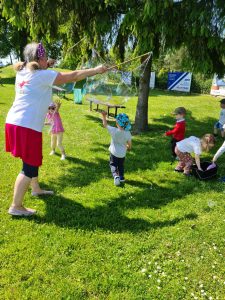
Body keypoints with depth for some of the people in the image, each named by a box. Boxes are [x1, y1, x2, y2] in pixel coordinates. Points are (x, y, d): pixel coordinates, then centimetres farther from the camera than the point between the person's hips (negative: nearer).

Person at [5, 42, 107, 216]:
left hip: (15, 122, 9)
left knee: (33, 160, 24)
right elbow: (73, 76, -9)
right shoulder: (43, 75, -10)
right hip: (27, 127, -9)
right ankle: (16, 206, 5)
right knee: (30, 166, -2)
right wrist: (96, 70, 0)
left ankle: (36, 189, 43)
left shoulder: (23, 73, 12)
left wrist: (45, 66, 32)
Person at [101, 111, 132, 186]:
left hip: (114, 152, -2)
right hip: (122, 153, 3)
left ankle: (116, 176, -9)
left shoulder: (114, 131, -24)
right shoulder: (128, 133, -17)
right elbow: (129, 144, -6)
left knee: (113, 164, 12)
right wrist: (128, 147, 17)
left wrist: (104, 116, 3)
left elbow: (105, 125, -9)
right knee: (121, 165, 23)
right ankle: (121, 177, 32)